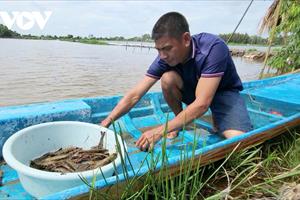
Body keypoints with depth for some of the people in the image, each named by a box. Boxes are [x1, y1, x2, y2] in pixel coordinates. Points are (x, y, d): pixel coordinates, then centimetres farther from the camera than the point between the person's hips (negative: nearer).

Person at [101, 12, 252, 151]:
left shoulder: (213, 48, -33)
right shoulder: (166, 56, -20)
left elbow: (201, 104, -39)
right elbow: (134, 95, -19)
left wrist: (159, 131, -40)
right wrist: (105, 123, -27)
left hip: (224, 92, -3)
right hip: (194, 90, 4)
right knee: (168, 78, -27)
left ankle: (217, 120, 5)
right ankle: (180, 120, -2)